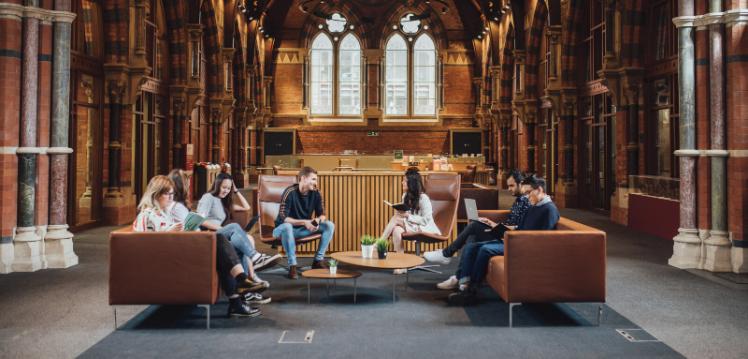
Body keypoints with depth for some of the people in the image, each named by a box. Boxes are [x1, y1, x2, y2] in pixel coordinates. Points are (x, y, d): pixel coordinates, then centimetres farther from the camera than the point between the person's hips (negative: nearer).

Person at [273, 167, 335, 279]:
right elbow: (282, 218, -27)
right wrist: (304, 222, -36)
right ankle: (292, 265, -31)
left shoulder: (315, 193, -6)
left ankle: (318, 260, -6)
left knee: (329, 225, -12)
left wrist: (318, 220, -25)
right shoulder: (290, 192, -22)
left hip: (305, 228, 5)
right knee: (287, 227, -40)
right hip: (284, 228, -5)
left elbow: (322, 215, 0)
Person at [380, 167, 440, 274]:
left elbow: (426, 220, -18)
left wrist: (408, 216, -25)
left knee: (395, 219, -26)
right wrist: (400, 212, -9)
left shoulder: (423, 198, -15)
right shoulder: (406, 196, 10)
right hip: (410, 225, 7)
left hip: (425, 229, -7)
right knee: (396, 230, -27)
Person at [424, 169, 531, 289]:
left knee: (474, 226, -16)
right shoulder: (518, 200, 20)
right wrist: (493, 224, 6)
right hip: (503, 233, 9)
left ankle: (446, 254, -4)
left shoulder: (526, 202, -11)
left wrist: (498, 226, -13)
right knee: (472, 237, -12)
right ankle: (459, 278, -16)